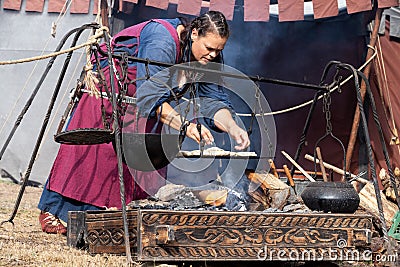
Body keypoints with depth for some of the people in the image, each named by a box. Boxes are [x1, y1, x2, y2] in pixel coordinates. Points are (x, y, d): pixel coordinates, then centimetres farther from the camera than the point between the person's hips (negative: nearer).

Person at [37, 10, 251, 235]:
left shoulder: (209, 58, -15)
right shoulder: (163, 41, -37)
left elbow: (214, 99, -17)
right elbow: (151, 95, -45)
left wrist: (232, 127, -37)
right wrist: (184, 125, -55)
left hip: (145, 88, 8)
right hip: (110, 82, -7)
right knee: (96, 144, -13)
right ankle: (53, 211, -7)